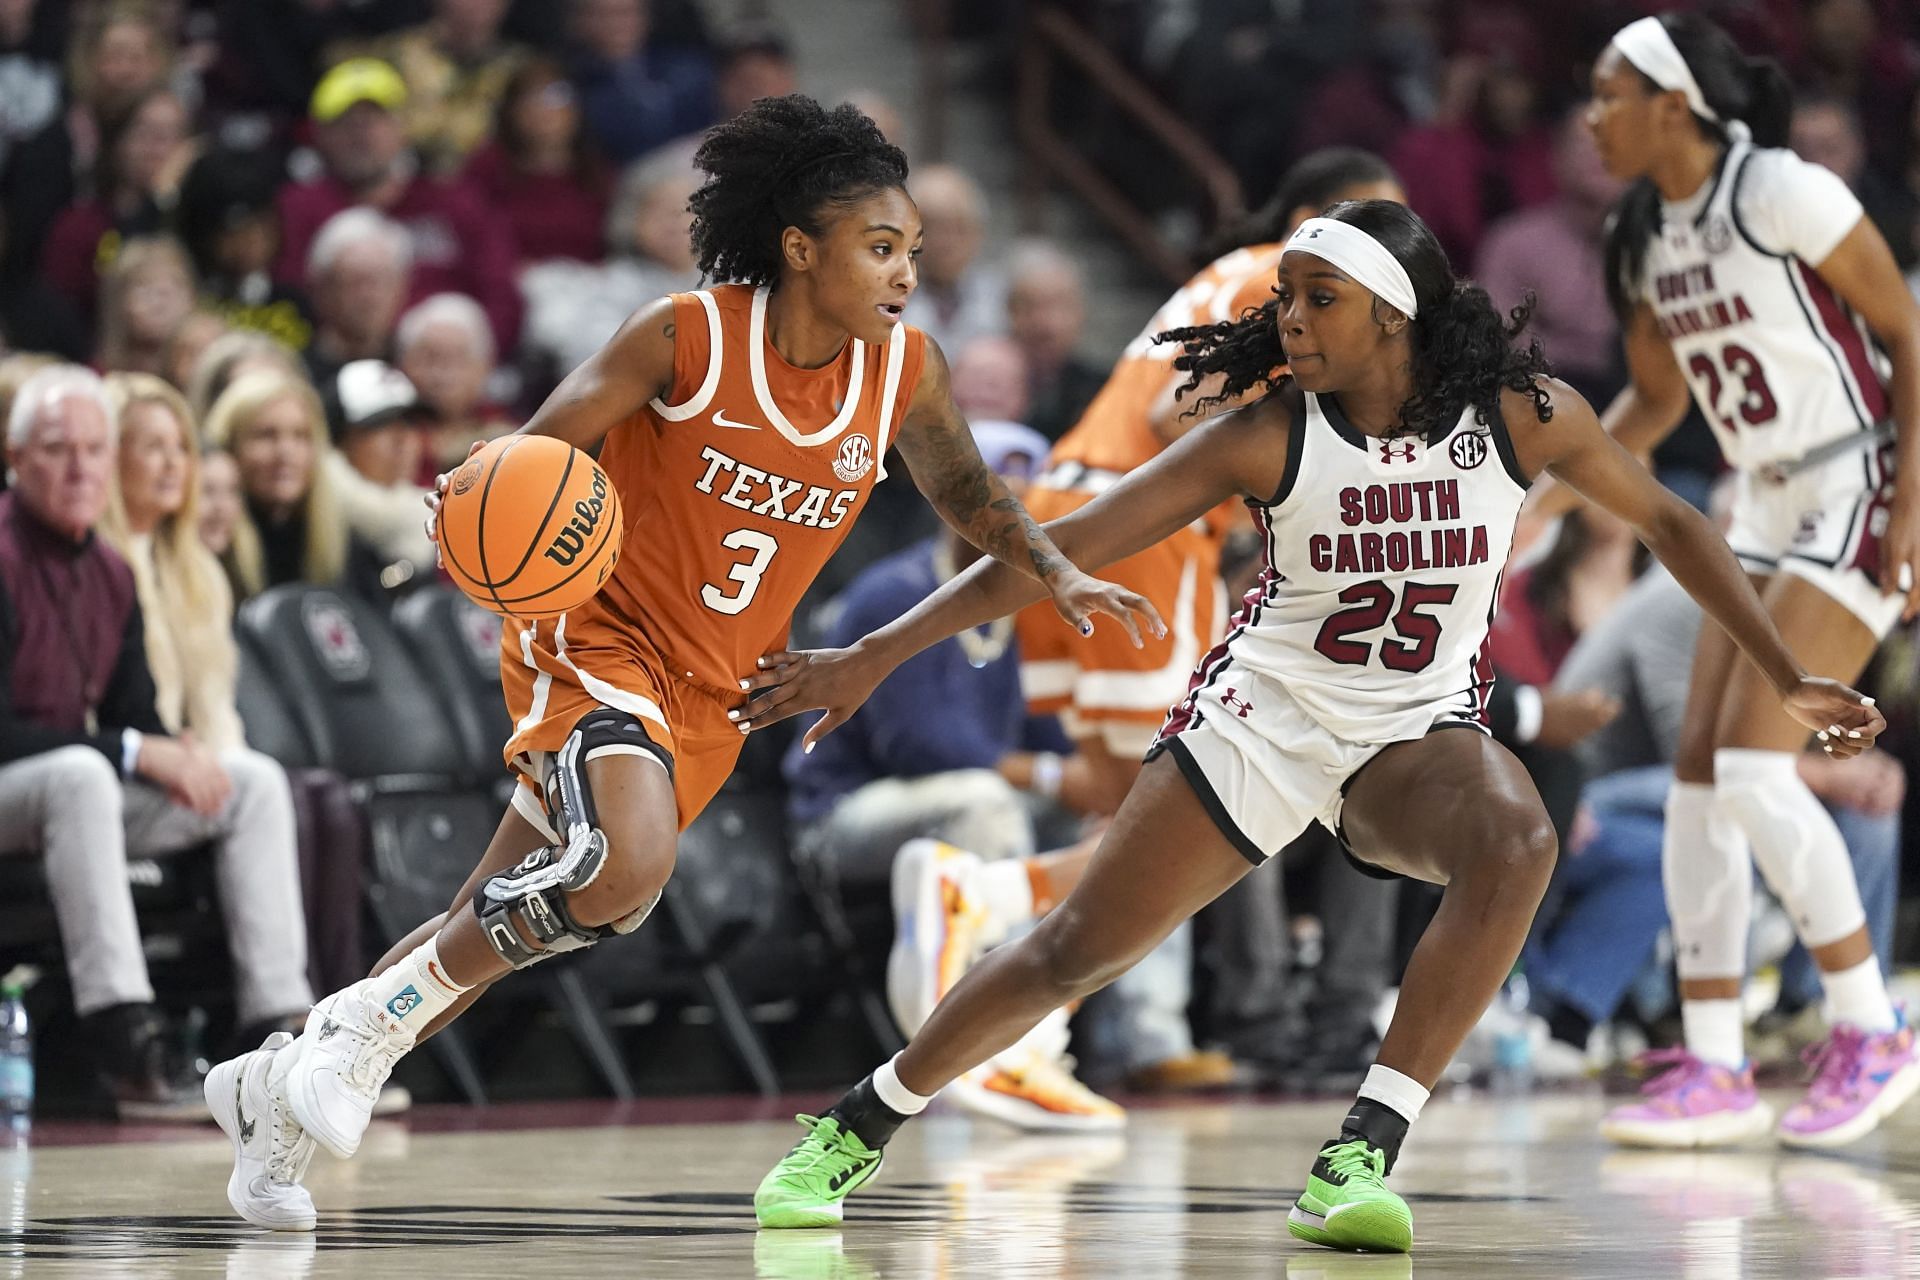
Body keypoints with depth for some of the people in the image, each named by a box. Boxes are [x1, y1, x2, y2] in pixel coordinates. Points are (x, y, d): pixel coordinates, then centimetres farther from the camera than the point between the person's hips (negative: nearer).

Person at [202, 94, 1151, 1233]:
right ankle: (372, 1020, -13)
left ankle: (293, 1082, 25)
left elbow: (968, 491, 15)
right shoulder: (687, 337, -17)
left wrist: (1055, 572, 0)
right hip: (598, 636, -6)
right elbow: (538, 458, -14)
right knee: (629, 865, -32)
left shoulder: (906, 371, -4)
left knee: (497, 930, 8)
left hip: (713, 697, 6)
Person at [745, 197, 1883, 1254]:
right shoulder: (1272, 435, -16)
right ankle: (855, 1128, 21)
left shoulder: (1521, 415, -13)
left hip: (1421, 729, 0)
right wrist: (873, 657, -21)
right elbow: (1069, 545, -16)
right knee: (1077, 951, -2)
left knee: (1517, 841, -33)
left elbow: (1670, 524, 3)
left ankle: (1361, 1159, -31)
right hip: (1265, 718, 0)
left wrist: (1790, 679, 1)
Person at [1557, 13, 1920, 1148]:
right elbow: (1656, 398, 20)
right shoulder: (1648, 239, 7)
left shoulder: (1784, 194, -17)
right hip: (1769, 508, 8)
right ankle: (1715, 1070, 4)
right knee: (1699, 771, 1)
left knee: (1755, 766, -16)